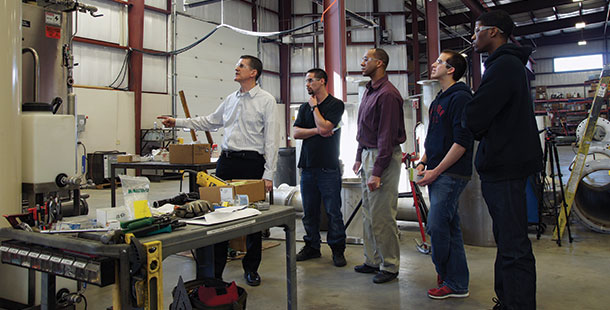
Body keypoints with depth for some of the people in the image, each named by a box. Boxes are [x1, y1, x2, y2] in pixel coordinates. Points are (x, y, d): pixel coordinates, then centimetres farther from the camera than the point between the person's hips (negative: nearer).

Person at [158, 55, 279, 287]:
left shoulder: (266, 100, -3)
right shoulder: (231, 99, 15)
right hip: (227, 161, 6)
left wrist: (268, 174, -12)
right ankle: (214, 271, 15)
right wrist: (177, 122, 21)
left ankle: (251, 268, 21)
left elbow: (271, 139, -8)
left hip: (252, 163, -5)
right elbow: (211, 121, 25)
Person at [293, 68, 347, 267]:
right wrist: (317, 131, -9)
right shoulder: (305, 107, 15)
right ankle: (312, 247, 24)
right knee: (309, 211, 11)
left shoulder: (335, 104, -2)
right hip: (308, 166, 6)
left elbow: (324, 127, -16)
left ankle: (337, 249, 11)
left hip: (328, 167, -5)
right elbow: (296, 133, 4)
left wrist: (314, 107, -3)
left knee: (333, 211, -1)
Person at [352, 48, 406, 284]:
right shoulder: (369, 91, 15)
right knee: (368, 213, 14)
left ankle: (389, 266, 10)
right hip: (368, 154, 10)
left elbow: (386, 136, -20)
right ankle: (373, 261, 26)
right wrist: (359, 158, 18)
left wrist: (377, 172, -21)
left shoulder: (387, 94, -16)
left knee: (382, 216, -4)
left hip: (384, 158, -10)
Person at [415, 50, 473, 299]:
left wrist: (436, 171, -17)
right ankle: (456, 280, 23)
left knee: (437, 227, -8)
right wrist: (424, 162, 10)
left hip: (451, 174, -9)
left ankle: (453, 284, 10)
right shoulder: (439, 99, 18)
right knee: (449, 227, 13)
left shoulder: (460, 97, -12)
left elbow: (462, 142, -18)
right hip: (437, 174, 9)